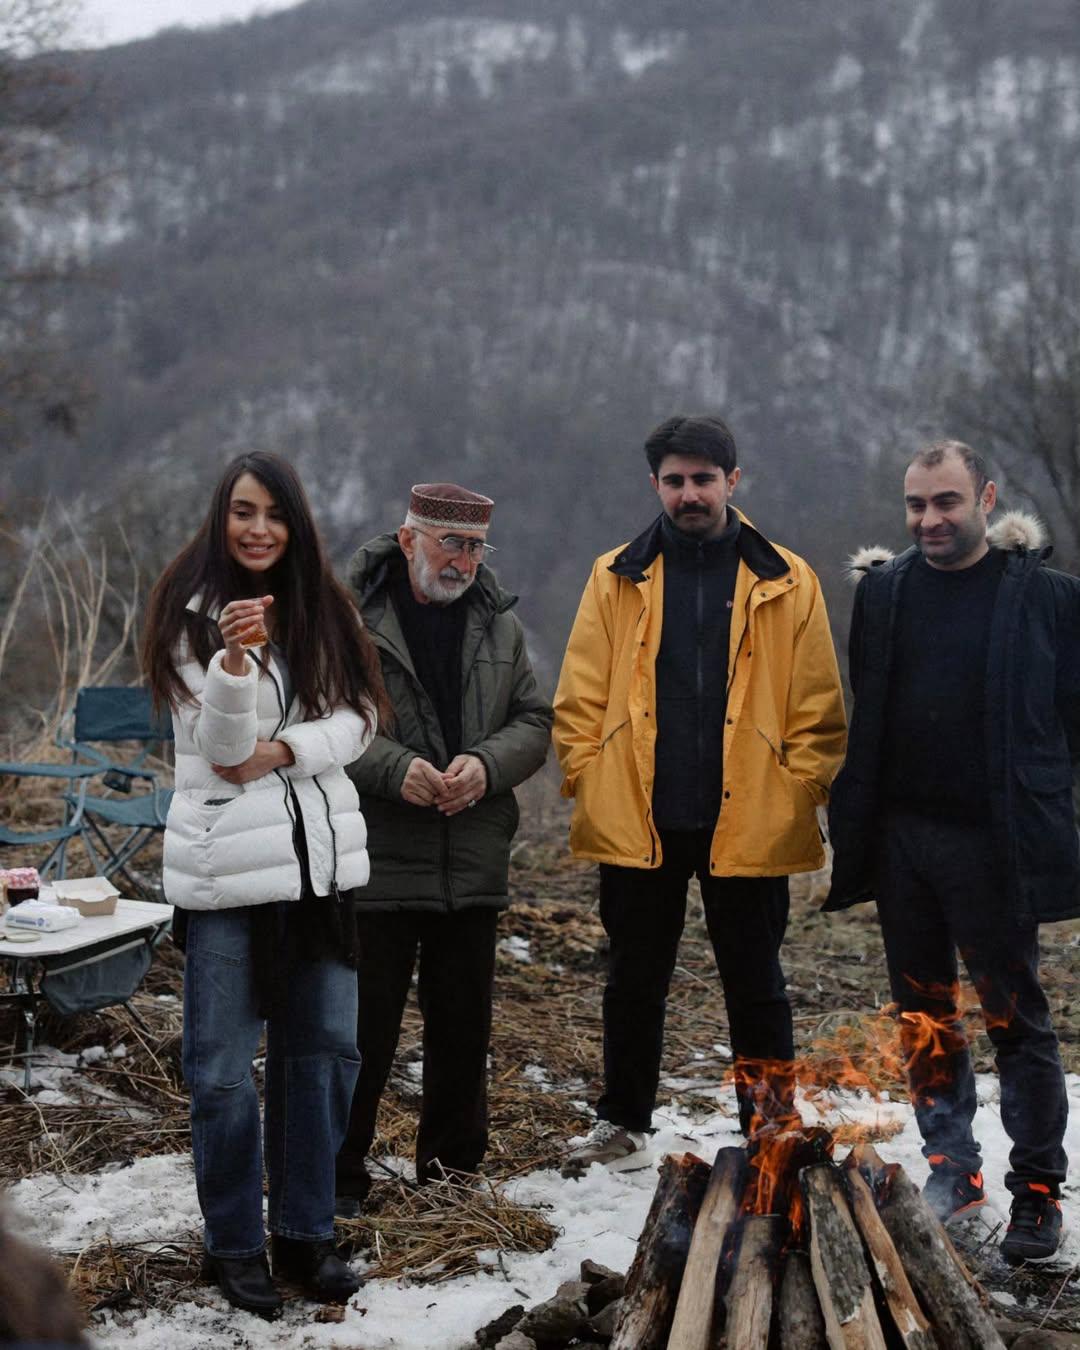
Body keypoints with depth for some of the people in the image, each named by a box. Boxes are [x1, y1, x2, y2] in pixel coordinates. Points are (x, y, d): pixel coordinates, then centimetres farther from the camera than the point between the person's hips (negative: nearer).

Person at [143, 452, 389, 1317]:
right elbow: (217, 746, -12)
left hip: (318, 858, 5)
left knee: (324, 1046, 10)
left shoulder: (324, 611, 8)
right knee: (224, 1067, 0)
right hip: (226, 864, -4)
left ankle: (305, 1231, 23)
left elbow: (359, 719, 4)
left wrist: (284, 749, -13)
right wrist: (235, 659, -30)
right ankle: (236, 1245, 15)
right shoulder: (191, 614, -5)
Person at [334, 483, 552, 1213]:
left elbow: (535, 720, 10)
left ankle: (453, 1165, 30)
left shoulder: (499, 623, 8)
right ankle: (338, 1175, 14)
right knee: (364, 1028, 1)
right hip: (376, 864, -5)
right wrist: (392, 769, -20)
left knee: (464, 1023, 15)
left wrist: (488, 764, -10)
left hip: (475, 869, 5)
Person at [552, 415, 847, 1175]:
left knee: (755, 983, 9)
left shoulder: (787, 584, 3)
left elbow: (819, 710, 2)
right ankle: (623, 1123, 27)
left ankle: (772, 1129, 20)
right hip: (636, 822, 1)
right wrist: (590, 783, -4)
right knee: (635, 979, 13)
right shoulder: (617, 579, 6)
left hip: (749, 822, -1)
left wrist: (799, 793, -7)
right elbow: (580, 699, 5)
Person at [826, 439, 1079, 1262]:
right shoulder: (883, 589, 7)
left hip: (994, 845, -4)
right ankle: (953, 1167, 25)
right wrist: (853, 828, 3)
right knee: (924, 1015, 13)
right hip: (901, 839, 4)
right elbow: (859, 709, 9)